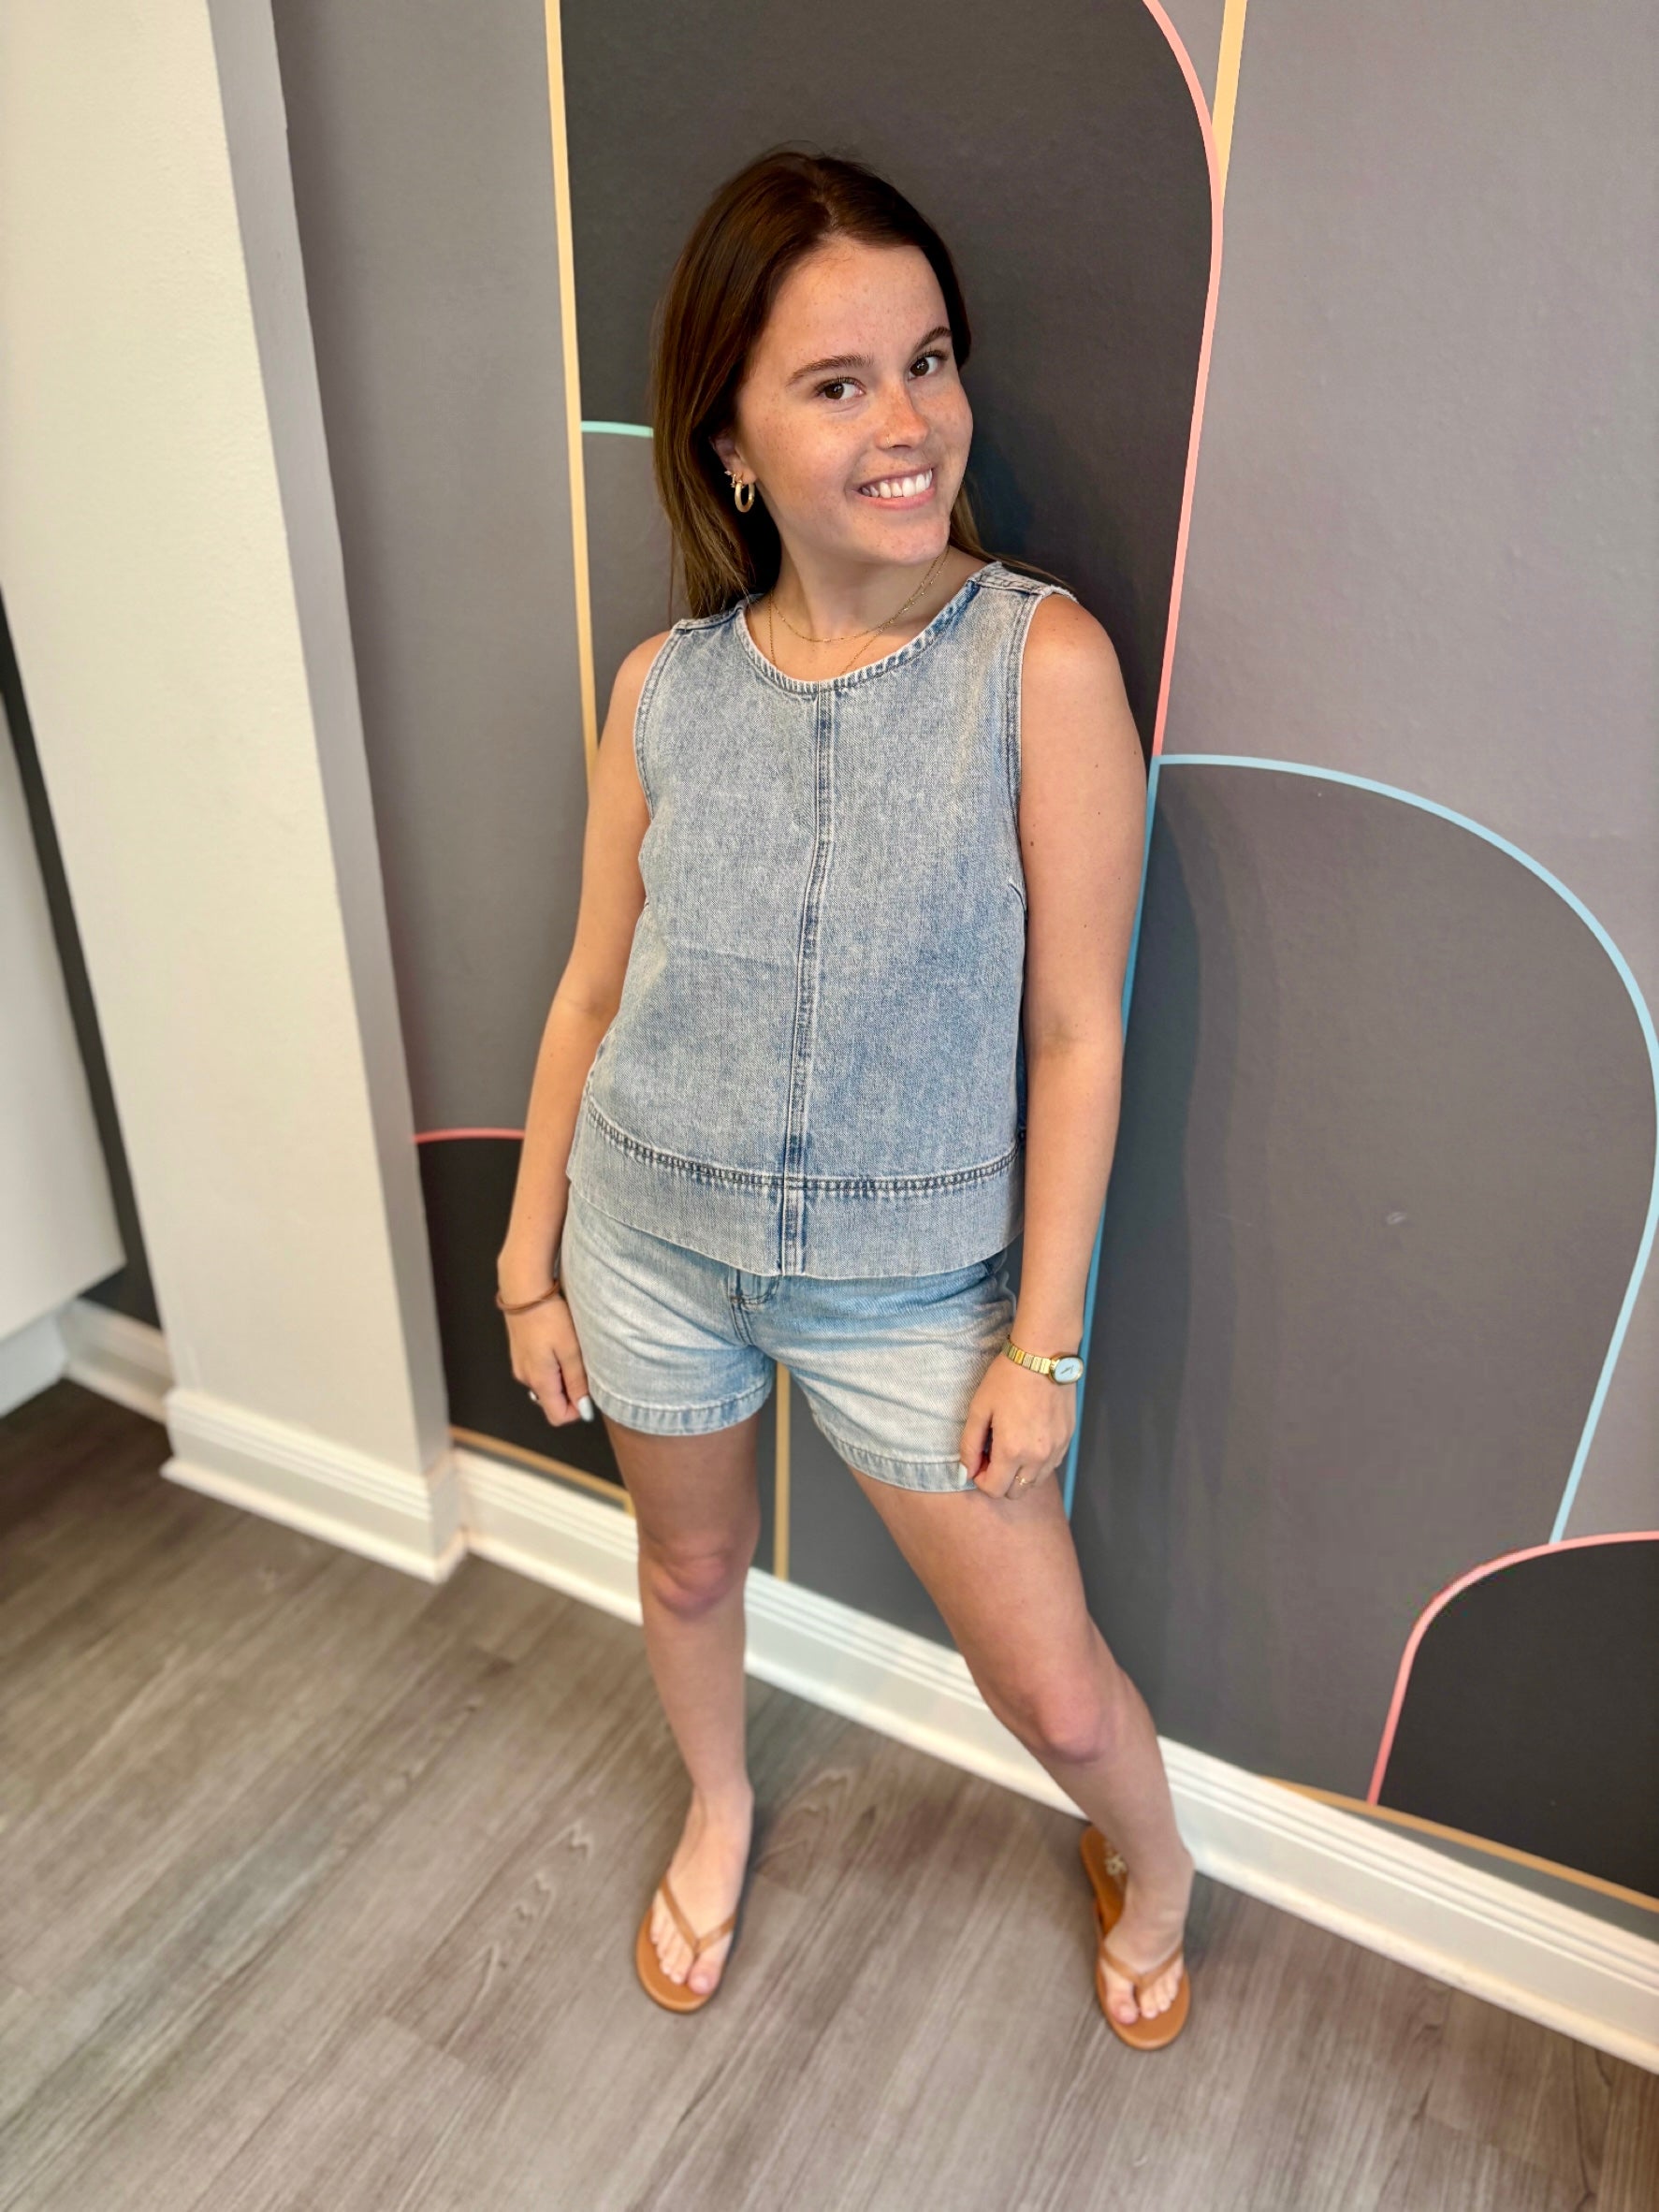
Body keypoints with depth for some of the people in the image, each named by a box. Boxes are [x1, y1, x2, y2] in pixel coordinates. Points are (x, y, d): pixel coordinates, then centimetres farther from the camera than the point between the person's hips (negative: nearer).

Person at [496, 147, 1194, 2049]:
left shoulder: (1044, 659, -16)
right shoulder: (663, 685, -6)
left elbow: (1077, 1033, -12)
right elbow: (593, 994, 3)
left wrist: (1043, 1342, -9)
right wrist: (531, 1262, 7)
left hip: (913, 1276, -2)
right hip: (653, 1240, 3)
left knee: (1057, 1693, 9)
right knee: (688, 1564, 26)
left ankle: (1149, 1860, 47)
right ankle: (719, 1808, 60)